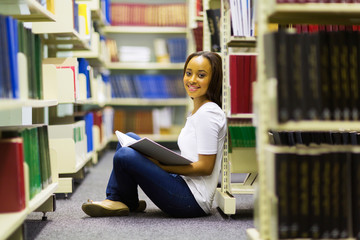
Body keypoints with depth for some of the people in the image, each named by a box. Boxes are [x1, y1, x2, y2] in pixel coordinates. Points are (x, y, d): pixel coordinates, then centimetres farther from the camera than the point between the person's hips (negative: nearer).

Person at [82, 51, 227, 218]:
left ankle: (129, 202, 10)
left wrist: (160, 164, -17)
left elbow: (205, 167, -18)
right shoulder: (197, 111, 15)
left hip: (193, 201, -10)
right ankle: (115, 200, 11)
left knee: (125, 156, -20)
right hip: (183, 182, 10)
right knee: (129, 139, 11)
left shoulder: (208, 113, -15)